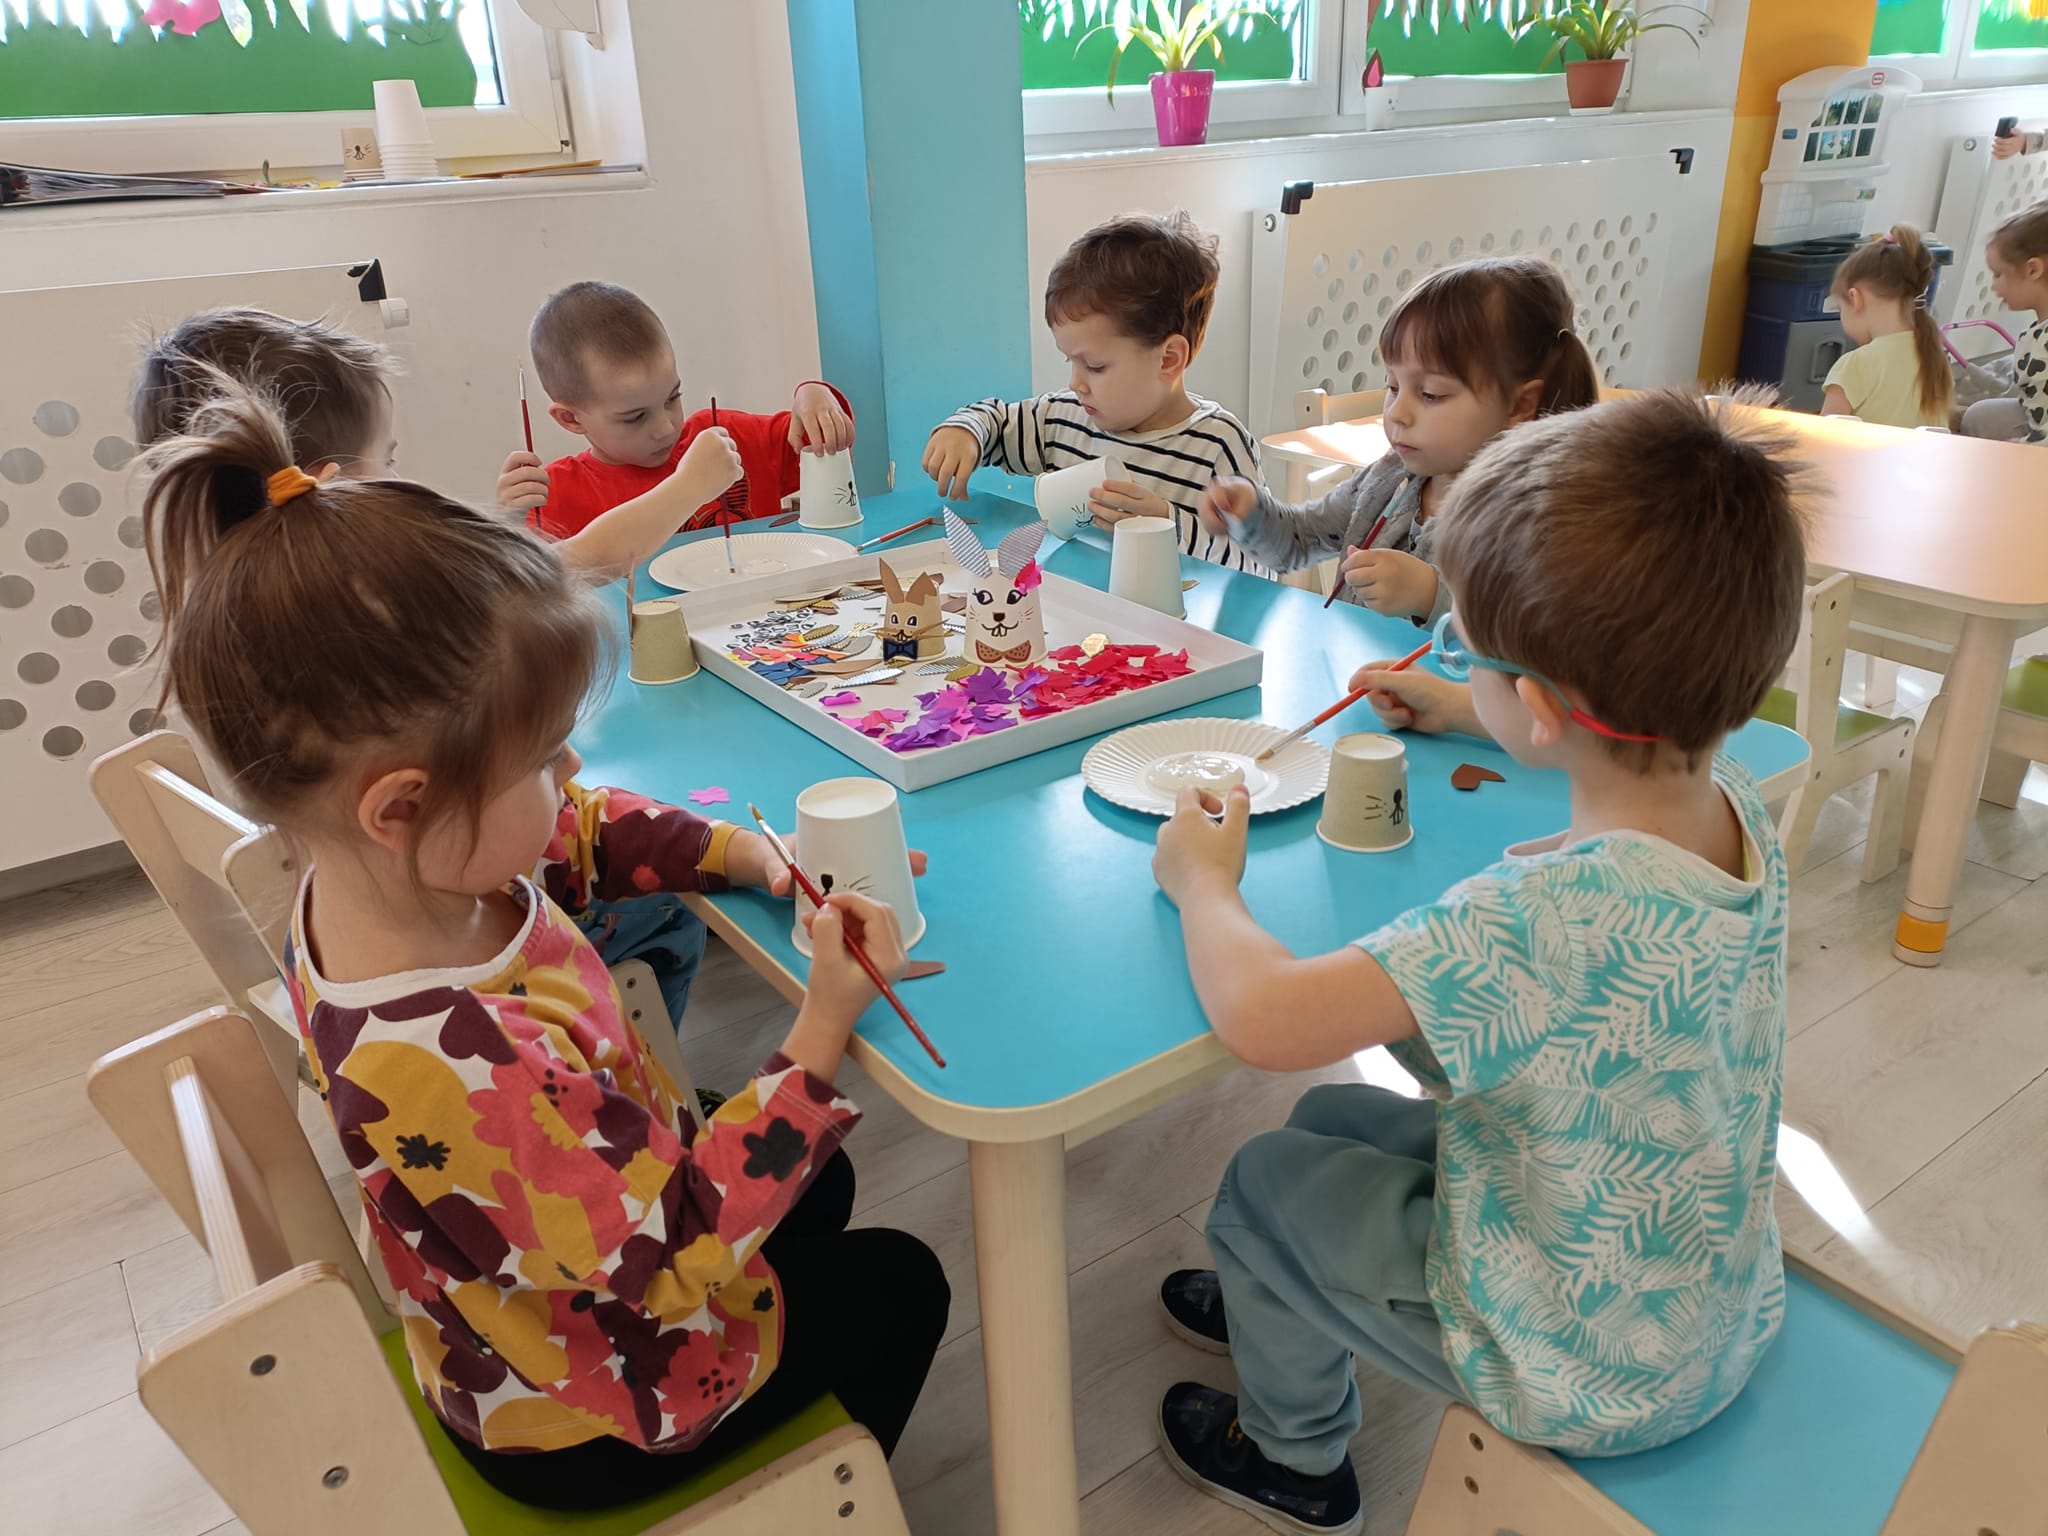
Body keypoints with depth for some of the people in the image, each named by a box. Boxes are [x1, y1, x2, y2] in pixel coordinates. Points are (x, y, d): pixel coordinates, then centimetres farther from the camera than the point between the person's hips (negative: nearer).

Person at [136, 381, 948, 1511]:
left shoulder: (422, 870, -19)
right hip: (585, 1427, -7)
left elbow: (582, 837, 2)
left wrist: (738, 853, -11)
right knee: (897, 1283, 16)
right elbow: (683, 1254, -35)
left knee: (819, 1184, 30)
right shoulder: (463, 1070, -47)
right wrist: (822, 1035, -32)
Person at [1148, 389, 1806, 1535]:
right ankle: (1286, 1306, 48)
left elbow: (1259, 1014, -40)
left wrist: (1204, 881, -18)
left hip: (1589, 1383, -7)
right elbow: (1640, 762, 12)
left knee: (1266, 1180, 11)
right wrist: (1455, 708, 22)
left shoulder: (1544, 919, -40)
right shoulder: (1743, 808, -13)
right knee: (1337, 1118, 19)